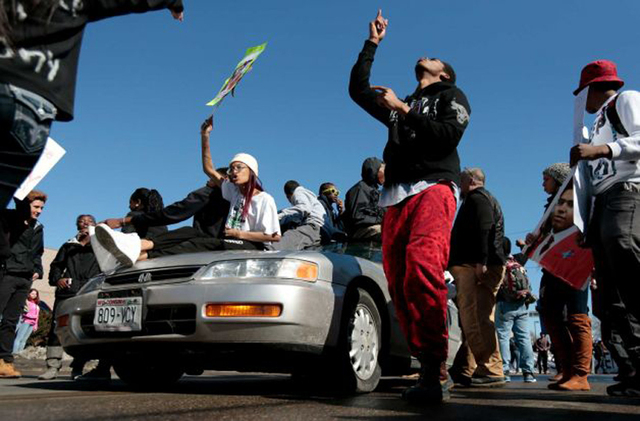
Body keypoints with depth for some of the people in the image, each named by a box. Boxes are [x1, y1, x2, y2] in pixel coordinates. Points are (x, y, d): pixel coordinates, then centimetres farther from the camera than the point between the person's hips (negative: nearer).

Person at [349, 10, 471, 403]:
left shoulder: (452, 97, 18)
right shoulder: (401, 107, 33)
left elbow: (448, 136, -1)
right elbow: (357, 88, 33)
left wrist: (404, 110, -1)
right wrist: (372, 43, 34)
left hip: (433, 187, -6)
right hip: (396, 197, 6)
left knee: (423, 268, -29)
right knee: (399, 282, -8)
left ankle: (436, 369, -30)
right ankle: (430, 369, -7)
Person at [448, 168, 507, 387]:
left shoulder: (477, 197, -1)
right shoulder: (481, 199, 31)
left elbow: (484, 231, -17)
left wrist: (480, 262, -26)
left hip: (478, 267, -11)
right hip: (471, 267, 11)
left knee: (475, 319, -16)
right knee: (473, 319, 9)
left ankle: (491, 370, -19)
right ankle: (464, 369, 12)